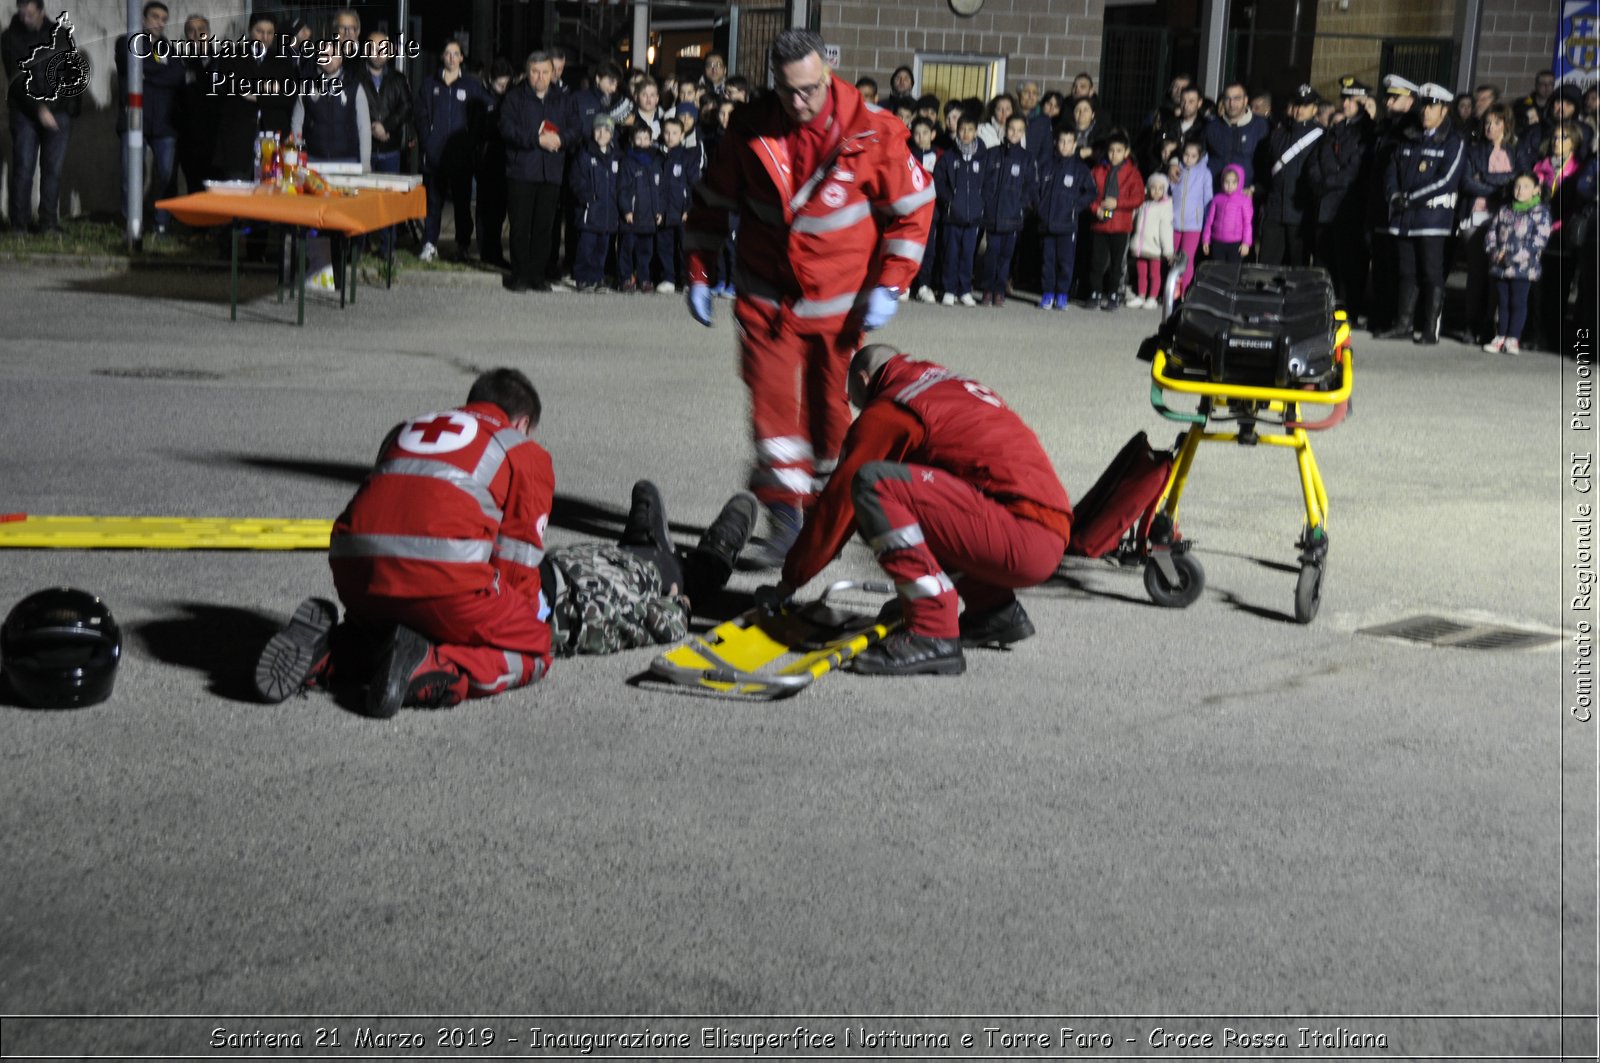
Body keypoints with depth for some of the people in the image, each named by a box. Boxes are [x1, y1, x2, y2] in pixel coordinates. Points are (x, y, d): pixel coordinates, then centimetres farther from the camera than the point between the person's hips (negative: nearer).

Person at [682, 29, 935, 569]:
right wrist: (699, 274, 6)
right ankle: (784, 518, -2)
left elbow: (913, 207, -4)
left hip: (840, 299, -1)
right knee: (772, 400, -8)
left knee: (830, 405, 7)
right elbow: (713, 199, 8)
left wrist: (888, 286, -8)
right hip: (766, 295, 1)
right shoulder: (751, 127, -5)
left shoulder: (872, 130, -12)